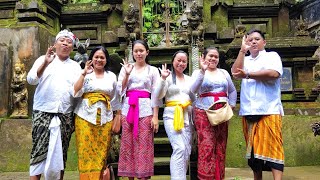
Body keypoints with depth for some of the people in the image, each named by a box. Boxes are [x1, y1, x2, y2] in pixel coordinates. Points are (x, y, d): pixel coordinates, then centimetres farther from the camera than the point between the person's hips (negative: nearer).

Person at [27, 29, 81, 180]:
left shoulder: (75, 66, 14)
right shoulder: (43, 59, 9)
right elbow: (31, 80, -6)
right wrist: (45, 63, -19)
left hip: (65, 115, 2)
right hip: (43, 113, -2)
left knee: (60, 151, 7)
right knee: (39, 149, -4)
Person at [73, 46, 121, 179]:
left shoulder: (112, 76, 11)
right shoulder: (85, 74, 5)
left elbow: (115, 99, 14)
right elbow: (75, 93, -9)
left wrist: (118, 118, 11)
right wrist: (84, 74, -14)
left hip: (105, 118, 2)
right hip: (85, 117, -2)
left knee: (101, 152, 5)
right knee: (86, 151, -2)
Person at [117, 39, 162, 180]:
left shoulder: (153, 70, 9)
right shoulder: (126, 68, 13)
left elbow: (156, 94, 4)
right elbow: (119, 91, 5)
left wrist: (155, 116, -4)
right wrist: (127, 74, -7)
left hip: (145, 110, -1)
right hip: (128, 109, 2)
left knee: (143, 145, -3)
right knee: (128, 145, 3)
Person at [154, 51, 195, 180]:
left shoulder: (189, 79, 17)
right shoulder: (168, 77, 2)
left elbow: (195, 97, 18)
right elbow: (158, 96, -9)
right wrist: (163, 79, -20)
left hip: (187, 116, 6)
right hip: (172, 115, -5)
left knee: (187, 151, 4)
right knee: (179, 148, -19)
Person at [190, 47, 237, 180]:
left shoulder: (224, 72, 16)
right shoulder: (198, 72, 6)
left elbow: (232, 91, 24)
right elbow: (193, 90, -13)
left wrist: (231, 105, 10)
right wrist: (202, 71, -20)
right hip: (204, 113, -4)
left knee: (220, 147, 5)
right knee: (206, 146, -11)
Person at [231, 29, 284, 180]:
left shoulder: (272, 55, 8)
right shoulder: (245, 60, 19)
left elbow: (274, 73, -11)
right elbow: (235, 73, -1)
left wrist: (248, 75, -6)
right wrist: (242, 50, 1)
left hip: (268, 110, -4)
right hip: (248, 112, 4)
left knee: (272, 146, -9)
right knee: (254, 148, 8)